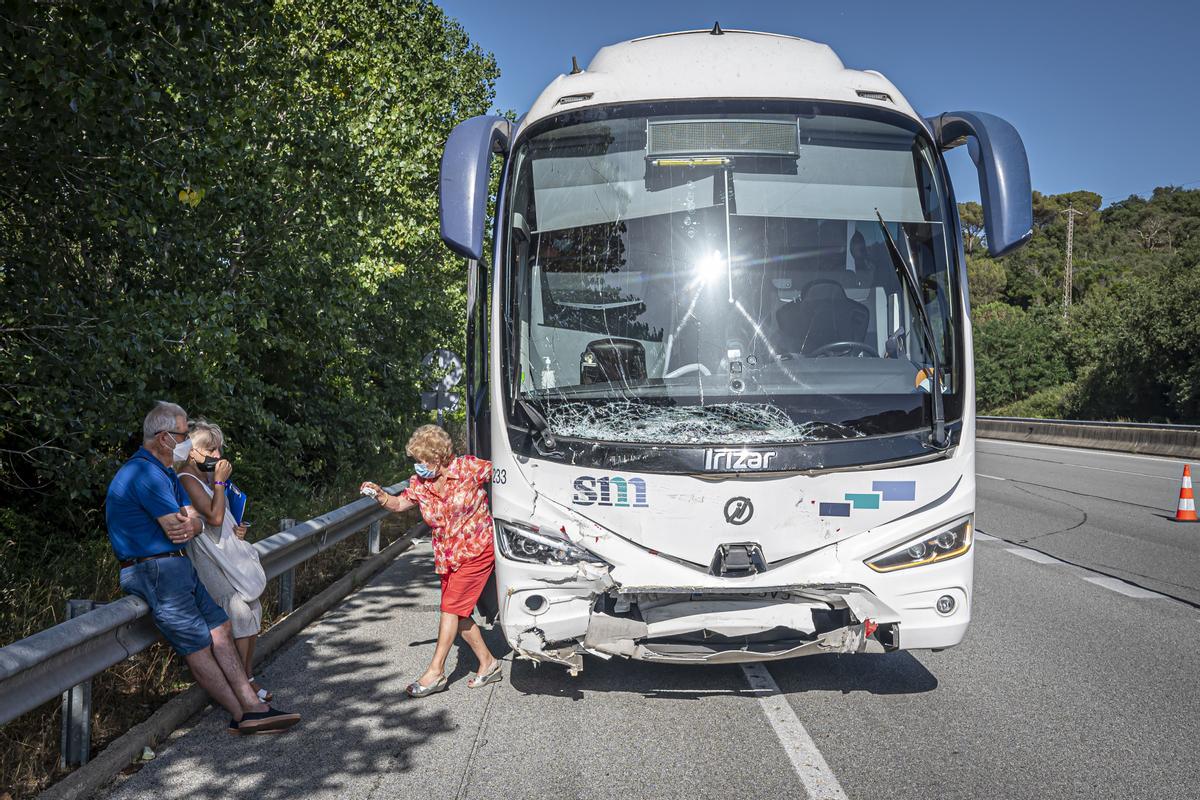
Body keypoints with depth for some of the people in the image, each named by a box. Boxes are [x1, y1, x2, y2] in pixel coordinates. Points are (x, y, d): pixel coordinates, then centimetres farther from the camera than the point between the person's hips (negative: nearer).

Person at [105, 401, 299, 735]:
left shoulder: (165, 471, 16)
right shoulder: (145, 473, -18)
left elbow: (194, 520, 8)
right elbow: (174, 528, -21)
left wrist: (191, 524, -16)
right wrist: (187, 523, 2)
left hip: (176, 565, 10)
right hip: (154, 569, -10)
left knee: (219, 627, 6)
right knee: (197, 644, -4)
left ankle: (253, 706, 6)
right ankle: (241, 714, 5)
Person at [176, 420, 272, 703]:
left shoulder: (207, 475, 17)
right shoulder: (186, 479, -12)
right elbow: (215, 516, -20)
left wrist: (238, 528, 10)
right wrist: (220, 481, -14)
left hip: (229, 552, 9)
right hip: (209, 557, -9)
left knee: (254, 610, 2)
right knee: (240, 611, -18)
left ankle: (248, 677, 11)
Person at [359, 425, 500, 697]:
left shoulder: (469, 468, -13)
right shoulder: (420, 483, 2)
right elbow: (398, 503, 3)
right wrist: (379, 494, -14)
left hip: (476, 549, -6)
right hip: (447, 556, 7)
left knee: (451, 607, -9)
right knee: (458, 613, 8)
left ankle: (436, 672, -2)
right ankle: (488, 663, 22)